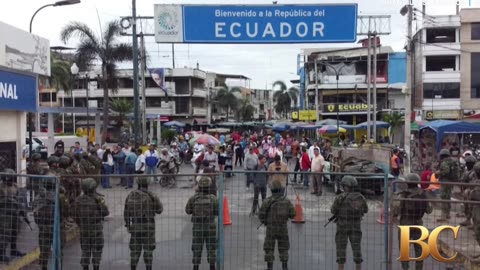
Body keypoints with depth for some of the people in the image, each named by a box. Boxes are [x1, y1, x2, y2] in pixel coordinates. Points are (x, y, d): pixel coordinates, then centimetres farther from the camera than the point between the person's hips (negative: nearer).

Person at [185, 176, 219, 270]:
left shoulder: (193, 198, -11)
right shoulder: (213, 198, -13)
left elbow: (188, 211, 1)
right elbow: (217, 212, -5)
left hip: (197, 227, 1)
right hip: (210, 226, 0)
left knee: (197, 248, 11)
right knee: (211, 248, 13)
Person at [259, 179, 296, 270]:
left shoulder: (267, 201, -9)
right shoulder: (286, 201, -5)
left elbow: (261, 214, -9)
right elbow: (293, 214, -2)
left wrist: (264, 222, 10)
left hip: (271, 228, -1)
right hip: (283, 228, 1)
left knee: (269, 248, 9)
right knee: (283, 248, 15)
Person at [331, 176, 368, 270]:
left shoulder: (340, 197, -15)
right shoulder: (360, 197, -3)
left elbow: (333, 210, -5)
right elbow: (365, 210, 12)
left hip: (342, 226, -3)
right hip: (356, 226, 3)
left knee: (341, 248, 4)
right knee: (357, 248, 10)